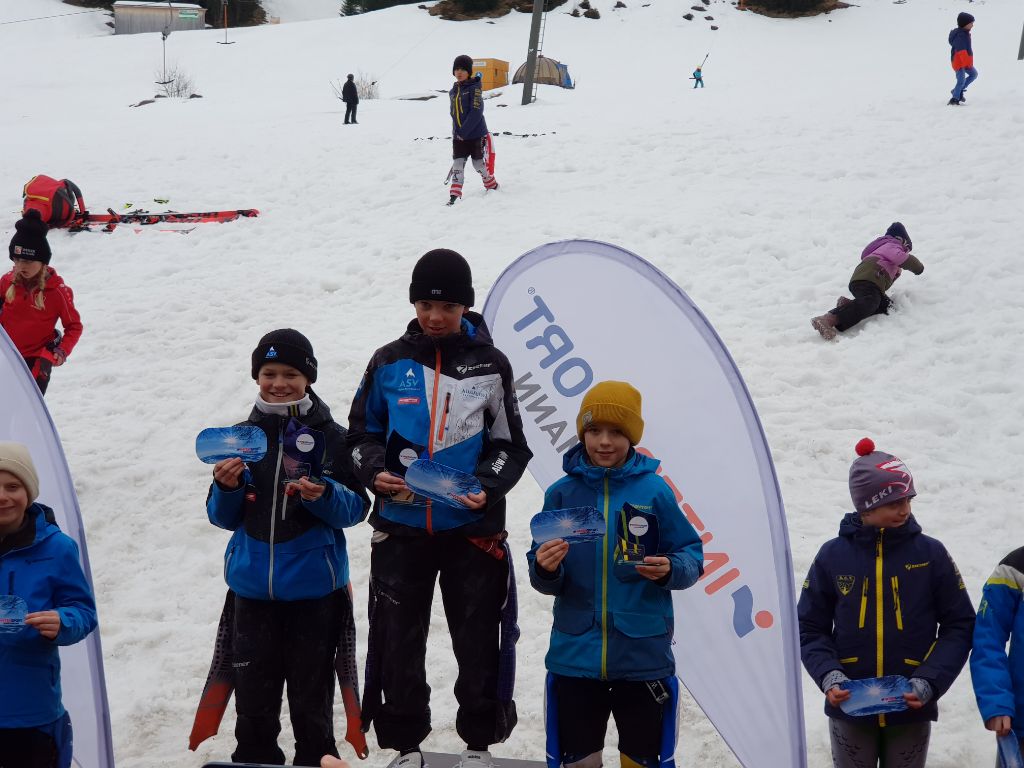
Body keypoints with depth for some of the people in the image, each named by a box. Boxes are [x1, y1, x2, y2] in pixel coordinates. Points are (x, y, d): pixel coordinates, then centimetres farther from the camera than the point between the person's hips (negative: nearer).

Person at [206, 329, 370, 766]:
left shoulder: (330, 437, -3)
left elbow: (356, 508, -4)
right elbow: (224, 518, 9)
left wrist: (324, 495, -22)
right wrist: (227, 488, -11)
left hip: (314, 587, -3)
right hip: (253, 586, 3)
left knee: (311, 698, 5)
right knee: (253, 698, 9)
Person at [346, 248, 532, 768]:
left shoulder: (489, 364, 1)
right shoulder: (390, 362, 3)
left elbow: (510, 446, 4)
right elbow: (362, 434, 10)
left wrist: (486, 488, -13)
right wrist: (377, 474, -10)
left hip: (473, 526, -1)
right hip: (400, 527, 1)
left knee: (478, 641, 6)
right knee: (397, 641, 6)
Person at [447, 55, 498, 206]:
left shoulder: (474, 88, -11)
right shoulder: (453, 91, 10)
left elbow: (476, 112, -19)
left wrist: (463, 131, -20)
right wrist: (456, 131, 10)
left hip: (476, 133, -5)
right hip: (458, 135, 5)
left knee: (478, 163, 5)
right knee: (457, 163, -4)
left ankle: (492, 186, 28)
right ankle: (455, 195, -7)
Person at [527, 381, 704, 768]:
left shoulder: (654, 490, -3)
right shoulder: (562, 493, 1)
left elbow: (692, 556, 1)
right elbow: (547, 581, 4)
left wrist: (670, 569, -20)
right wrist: (545, 569, -18)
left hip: (643, 659, -1)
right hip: (575, 658, 1)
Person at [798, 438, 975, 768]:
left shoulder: (930, 553, -4)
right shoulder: (833, 556, -4)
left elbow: (959, 626, 1)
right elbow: (809, 629, 3)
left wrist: (929, 682, -12)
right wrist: (828, 676, -15)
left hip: (911, 713, 0)